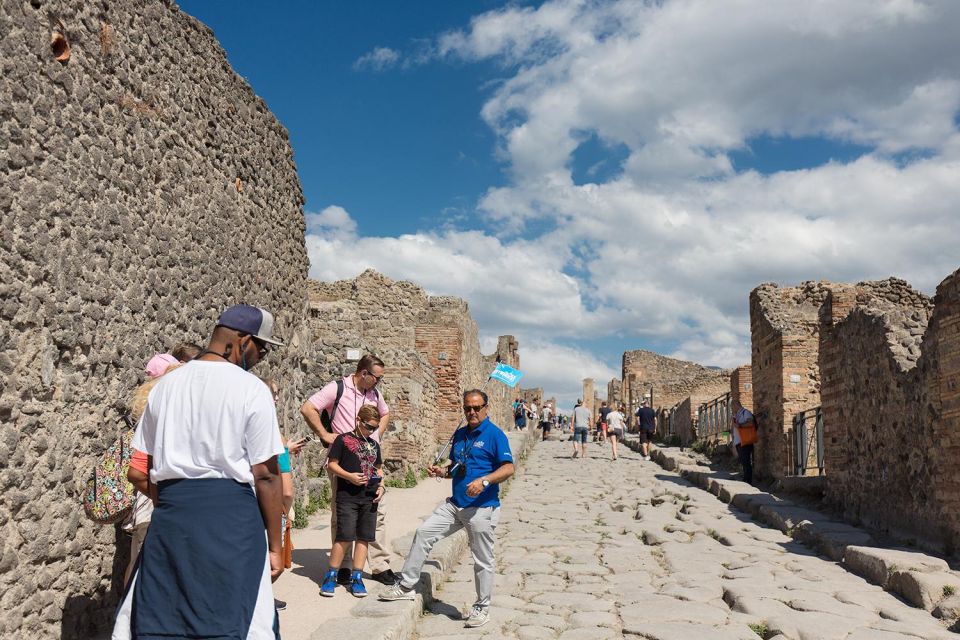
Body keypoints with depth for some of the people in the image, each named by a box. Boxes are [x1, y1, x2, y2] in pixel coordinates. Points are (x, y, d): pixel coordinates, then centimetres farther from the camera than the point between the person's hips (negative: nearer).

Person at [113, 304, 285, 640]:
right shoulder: (251, 388, -8)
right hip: (230, 511, -5)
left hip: (171, 510, 5)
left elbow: (143, 469, 12)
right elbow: (265, 475, -9)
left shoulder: (165, 384, 9)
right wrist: (275, 545, -2)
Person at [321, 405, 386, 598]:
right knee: (344, 537, -8)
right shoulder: (343, 440, -1)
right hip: (347, 496, -5)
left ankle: (356, 578, 14)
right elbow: (331, 464, -3)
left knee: (363, 537, 5)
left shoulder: (374, 444, 16)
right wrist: (349, 476, -16)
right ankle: (331, 576, 7)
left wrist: (381, 486, 7)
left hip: (369, 498, 5)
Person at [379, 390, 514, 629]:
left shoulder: (495, 434, -9)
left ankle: (482, 608, 21)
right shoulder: (459, 434, 13)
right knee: (423, 532, 3)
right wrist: (441, 471, 3)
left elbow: (508, 468, -15)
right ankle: (406, 586, 14)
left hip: (482, 508, -7)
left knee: (482, 560, 4)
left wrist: (484, 480, -27)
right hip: (455, 504, 7)